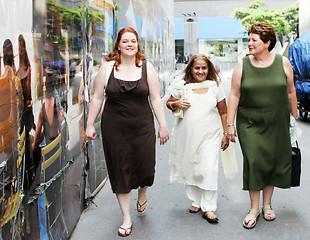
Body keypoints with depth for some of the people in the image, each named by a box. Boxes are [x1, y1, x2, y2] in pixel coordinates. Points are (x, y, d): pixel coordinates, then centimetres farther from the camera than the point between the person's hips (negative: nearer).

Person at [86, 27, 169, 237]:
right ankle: (127, 219, 19)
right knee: (120, 171, 4)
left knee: (146, 168, 0)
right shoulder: (107, 67, 2)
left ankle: (142, 193, 38)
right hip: (114, 128, 0)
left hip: (143, 127, 0)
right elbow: (98, 98, 5)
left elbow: (155, 99, 3)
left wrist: (163, 125, 0)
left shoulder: (147, 67, 3)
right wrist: (90, 124, 3)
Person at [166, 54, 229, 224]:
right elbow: (169, 103, 14)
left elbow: (223, 112, 10)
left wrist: (226, 134, 7)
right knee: (189, 169, 9)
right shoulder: (181, 86, 1)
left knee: (209, 169, -9)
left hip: (210, 135, -1)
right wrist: (176, 104, -9)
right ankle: (195, 201, 28)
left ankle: (208, 208, 2)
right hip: (186, 136, 1)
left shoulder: (216, 87, 4)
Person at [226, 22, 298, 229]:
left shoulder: (283, 63, 1)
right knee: (253, 162, -4)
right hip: (250, 123, -1)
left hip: (277, 123, 1)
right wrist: (230, 124, -4)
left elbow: (290, 92, 8)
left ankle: (267, 204, 26)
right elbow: (234, 96, -1)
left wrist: (294, 118, 9)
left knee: (274, 161, 7)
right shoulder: (242, 65, -1)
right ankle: (254, 208, 11)